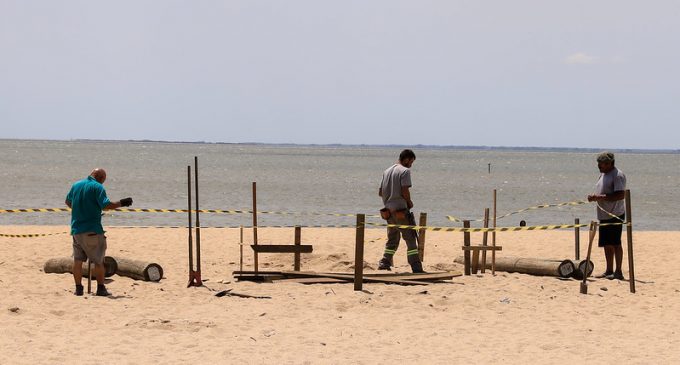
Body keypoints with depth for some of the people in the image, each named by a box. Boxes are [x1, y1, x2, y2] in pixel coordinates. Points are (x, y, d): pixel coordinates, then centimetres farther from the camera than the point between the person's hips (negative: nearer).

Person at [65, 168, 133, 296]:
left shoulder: (76, 185, 11)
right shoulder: (97, 187, -10)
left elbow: (68, 202, 25)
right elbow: (106, 205, -20)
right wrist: (121, 203, -7)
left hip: (76, 229, 5)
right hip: (92, 230, -5)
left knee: (77, 260, 9)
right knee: (99, 260, 4)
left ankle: (78, 288, 9)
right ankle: (101, 289, 5)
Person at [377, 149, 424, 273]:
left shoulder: (387, 171, 15)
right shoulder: (405, 171, -8)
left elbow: (380, 192, 15)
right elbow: (405, 191, -17)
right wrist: (409, 202, -2)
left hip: (388, 210, 7)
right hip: (400, 210, -7)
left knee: (392, 240, 18)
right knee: (411, 239, -5)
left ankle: (384, 264, 15)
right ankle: (416, 268, -10)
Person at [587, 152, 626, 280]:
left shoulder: (617, 175, -13)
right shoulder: (603, 174, 16)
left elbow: (621, 195, -22)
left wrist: (601, 197, -23)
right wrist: (594, 197, 4)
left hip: (615, 215, -9)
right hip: (604, 215, 9)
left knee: (615, 243, -7)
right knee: (607, 244, 12)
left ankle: (618, 271, -3)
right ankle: (609, 271, 19)